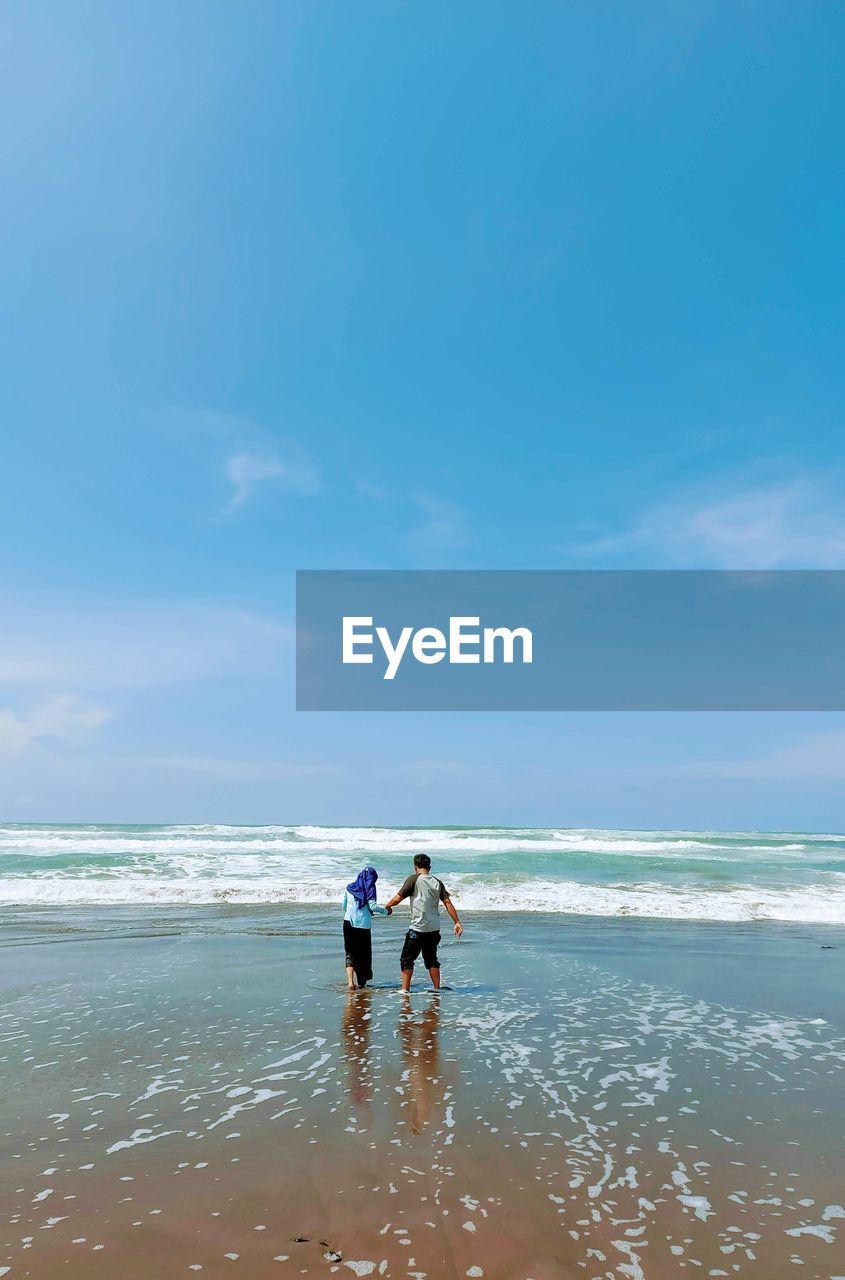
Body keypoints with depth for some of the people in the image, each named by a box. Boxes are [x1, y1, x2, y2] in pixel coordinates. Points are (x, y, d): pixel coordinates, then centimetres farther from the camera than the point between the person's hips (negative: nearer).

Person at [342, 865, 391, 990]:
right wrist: (386, 911, 2)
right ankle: (362, 982, 20)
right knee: (364, 954, 13)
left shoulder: (349, 888, 9)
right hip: (363, 924, -3)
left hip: (348, 923, 3)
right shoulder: (369, 887, -3)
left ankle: (350, 981, -11)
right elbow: (372, 906, -12)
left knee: (350, 954, 6)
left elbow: (344, 906, 15)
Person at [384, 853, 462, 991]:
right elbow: (448, 902, 3)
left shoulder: (414, 879, -8)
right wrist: (457, 922, 6)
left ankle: (405, 989, 1)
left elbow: (398, 898, -8)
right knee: (431, 959, 17)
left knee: (407, 959, 5)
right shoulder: (437, 882, 7)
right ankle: (437, 989, 18)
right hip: (434, 928, 6)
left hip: (418, 928, -5)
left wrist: (387, 906, 11)